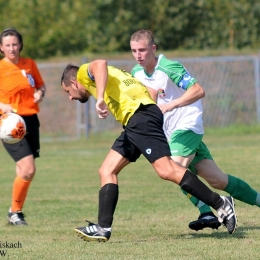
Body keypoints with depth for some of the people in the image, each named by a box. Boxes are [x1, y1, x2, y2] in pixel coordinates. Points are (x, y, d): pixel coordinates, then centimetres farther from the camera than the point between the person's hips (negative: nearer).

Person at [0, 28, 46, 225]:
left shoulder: (29, 64, 7)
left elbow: (41, 85, 20)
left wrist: (40, 93, -2)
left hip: (30, 120, 5)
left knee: (24, 172, 9)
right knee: (28, 170, -16)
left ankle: (16, 211, 24)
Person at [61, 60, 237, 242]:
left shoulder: (84, 73, 10)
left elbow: (100, 64, -17)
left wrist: (100, 98, -26)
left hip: (140, 116, -10)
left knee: (166, 170, -19)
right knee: (107, 171, 9)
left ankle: (221, 204, -19)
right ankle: (103, 228, 4)